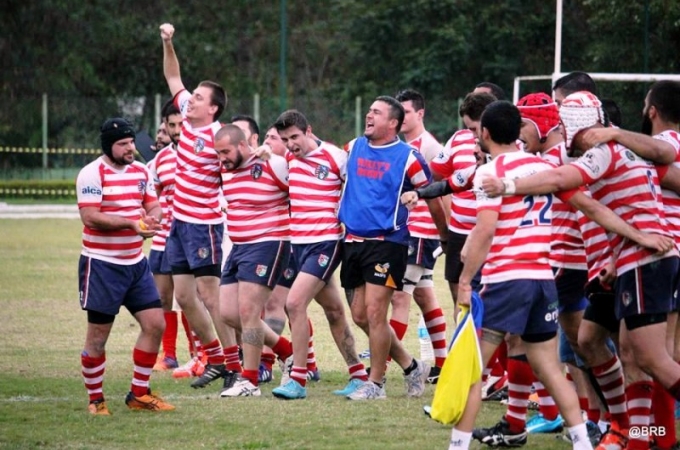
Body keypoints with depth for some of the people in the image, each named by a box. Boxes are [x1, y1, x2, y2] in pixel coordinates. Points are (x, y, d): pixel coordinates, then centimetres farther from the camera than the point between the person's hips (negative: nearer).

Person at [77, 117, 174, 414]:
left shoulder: (141, 171, 10)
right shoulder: (92, 174, -12)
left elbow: (153, 206, 11)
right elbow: (90, 216, -20)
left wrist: (152, 219, -14)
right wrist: (132, 222, -25)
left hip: (135, 262, 7)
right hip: (101, 264, -7)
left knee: (155, 324, 3)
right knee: (97, 336, -1)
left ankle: (138, 395, 15)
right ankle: (95, 400, 12)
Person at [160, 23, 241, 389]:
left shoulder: (219, 137, -16)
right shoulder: (187, 117, 5)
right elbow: (173, 76, 16)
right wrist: (167, 43, 6)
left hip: (203, 224, -8)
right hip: (178, 221, 8)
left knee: (210, 295, -7)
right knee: (184, 296, 10)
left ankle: (234, 364, 0)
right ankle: (215, 359, 20)